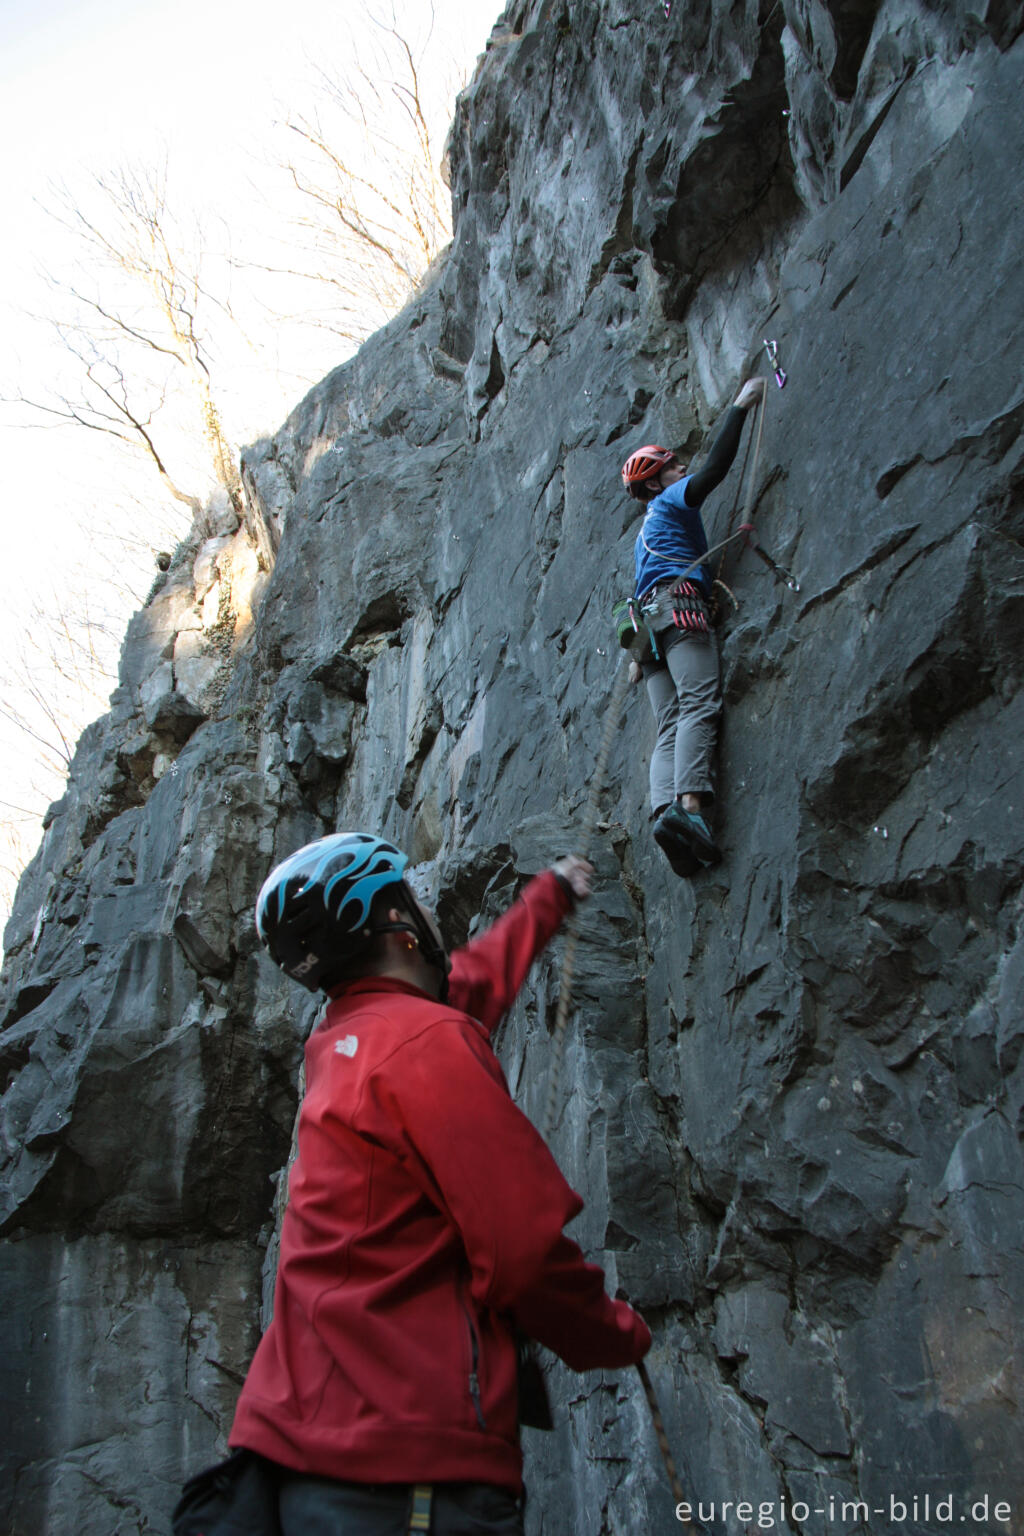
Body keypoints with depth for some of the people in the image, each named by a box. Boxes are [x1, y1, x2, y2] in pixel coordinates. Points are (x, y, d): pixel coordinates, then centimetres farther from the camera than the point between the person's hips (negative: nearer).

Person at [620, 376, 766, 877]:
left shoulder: (648, 529, 37)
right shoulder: (671, 501, 14)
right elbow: (715, 467, -1)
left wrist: (639, 653, 32)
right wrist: (740, 407, 6)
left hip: (649, 619, 8)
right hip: (679, 605, -8)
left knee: (670, 729, -7)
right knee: (700, 705, -24)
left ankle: (665, 810, -27)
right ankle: (689, 803, -42)